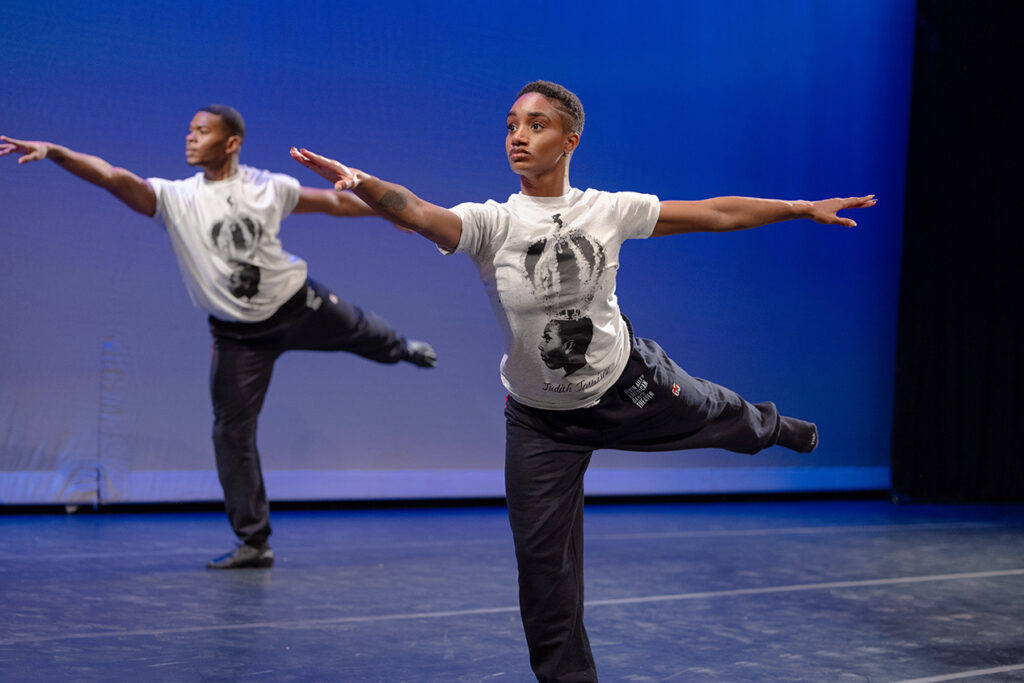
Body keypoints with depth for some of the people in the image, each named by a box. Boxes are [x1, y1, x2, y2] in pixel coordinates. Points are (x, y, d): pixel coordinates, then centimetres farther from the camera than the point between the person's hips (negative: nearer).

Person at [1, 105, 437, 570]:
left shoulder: (269, 187, -7)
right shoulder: (174, 198, -11)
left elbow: (332, 201, 9)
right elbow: (112, 176, -26)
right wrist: (52, 152, -39)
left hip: (299, 306, 1)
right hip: (238, 334, 0)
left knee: (359, 331, 20)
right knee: (232, 433, -4)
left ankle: (403, 349, 61)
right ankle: (253, 543, 6)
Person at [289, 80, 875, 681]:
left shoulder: (609, 210, -13)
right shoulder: (491, 224, -21)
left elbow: (717, 213, -5)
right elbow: (416, 213, -40)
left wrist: (806, 209, 0)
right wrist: (359, 181, -60)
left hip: (631, 387, 2)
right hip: (542, 422, -1)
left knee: (723, 419, 25)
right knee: (544, 566, 1)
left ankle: (780, 428, 65)